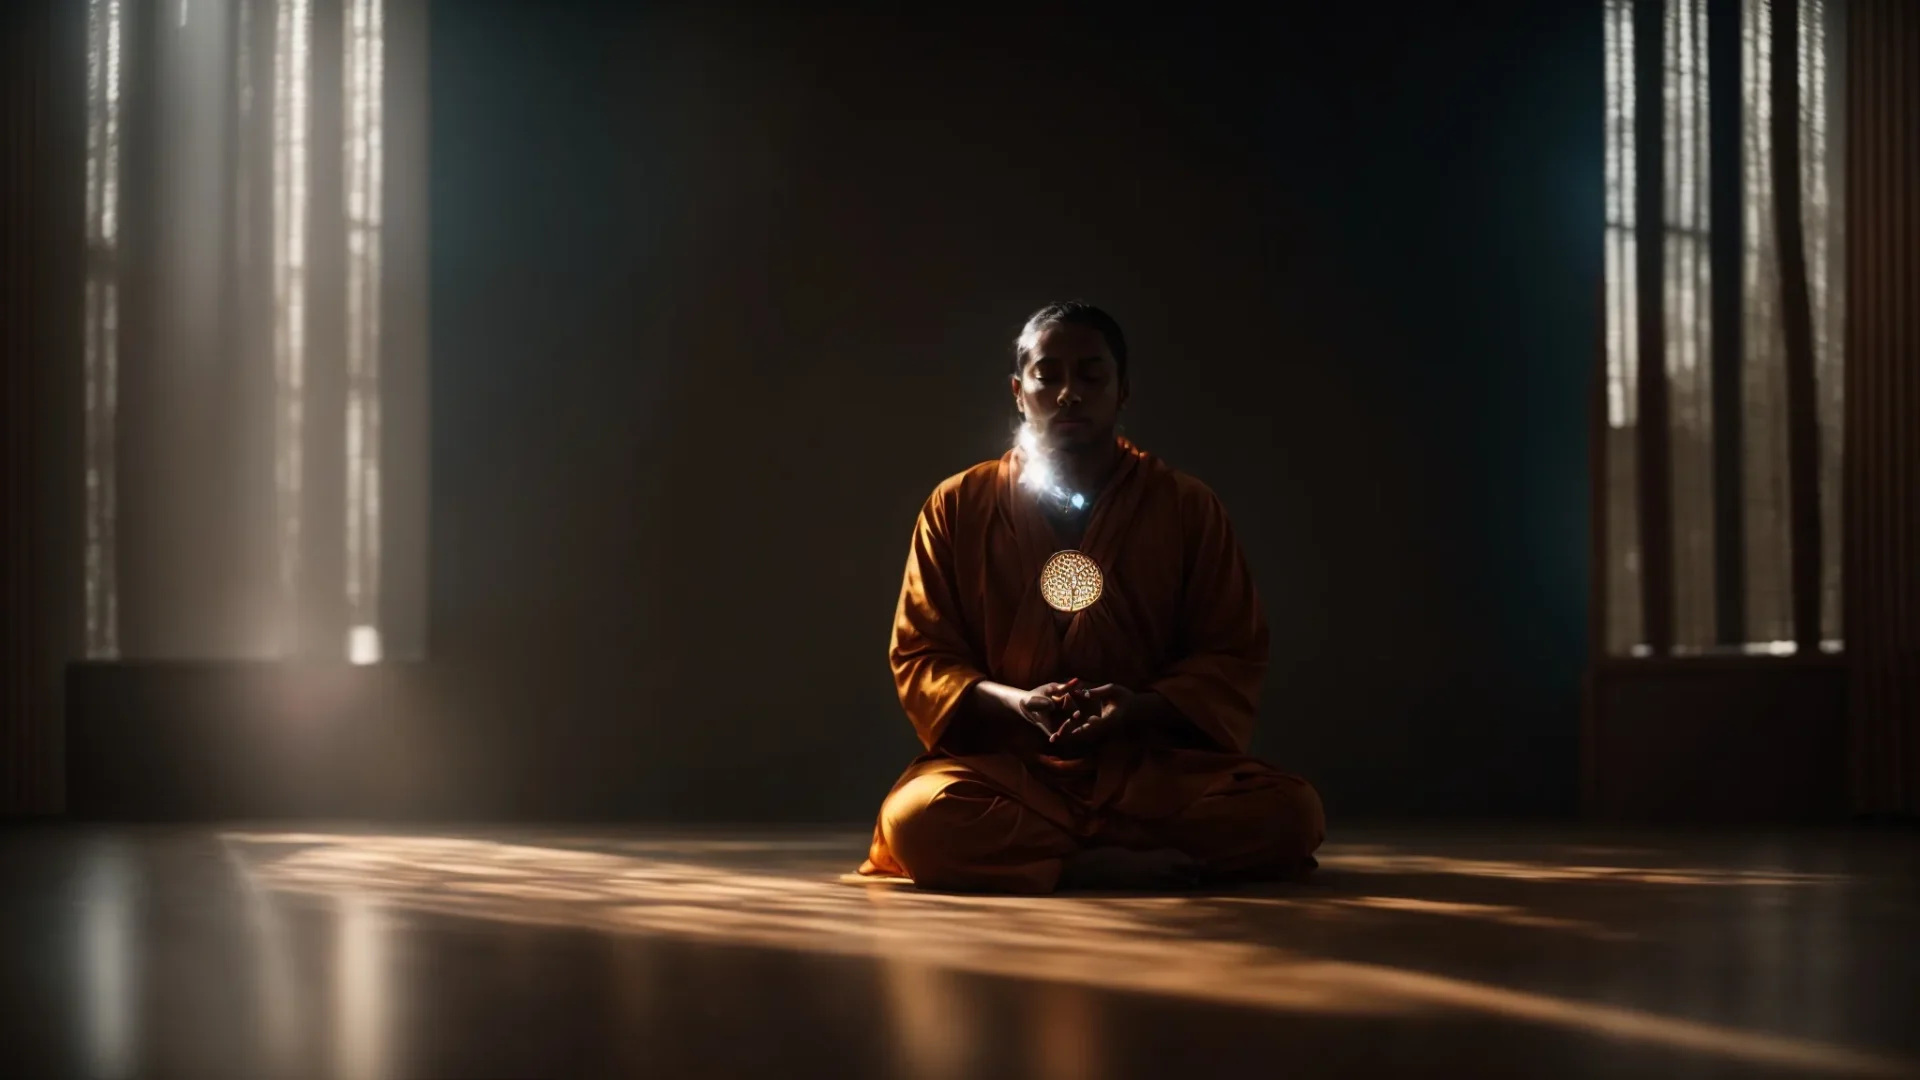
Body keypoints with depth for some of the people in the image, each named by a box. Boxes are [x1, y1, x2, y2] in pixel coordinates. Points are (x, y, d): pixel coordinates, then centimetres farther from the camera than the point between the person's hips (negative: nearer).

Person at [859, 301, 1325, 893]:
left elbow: (1232, 657, 7)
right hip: (1006, 763, -1)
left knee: (1290, 810, -28)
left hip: (1151, 764, 1)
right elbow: (919, 654, 6)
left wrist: (1143, 707, -13)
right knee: (919, 817, -36)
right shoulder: (958, 507, 5)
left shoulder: (1188, 507, 5)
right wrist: (1010, 702, -14)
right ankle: (1137, 864, -21)